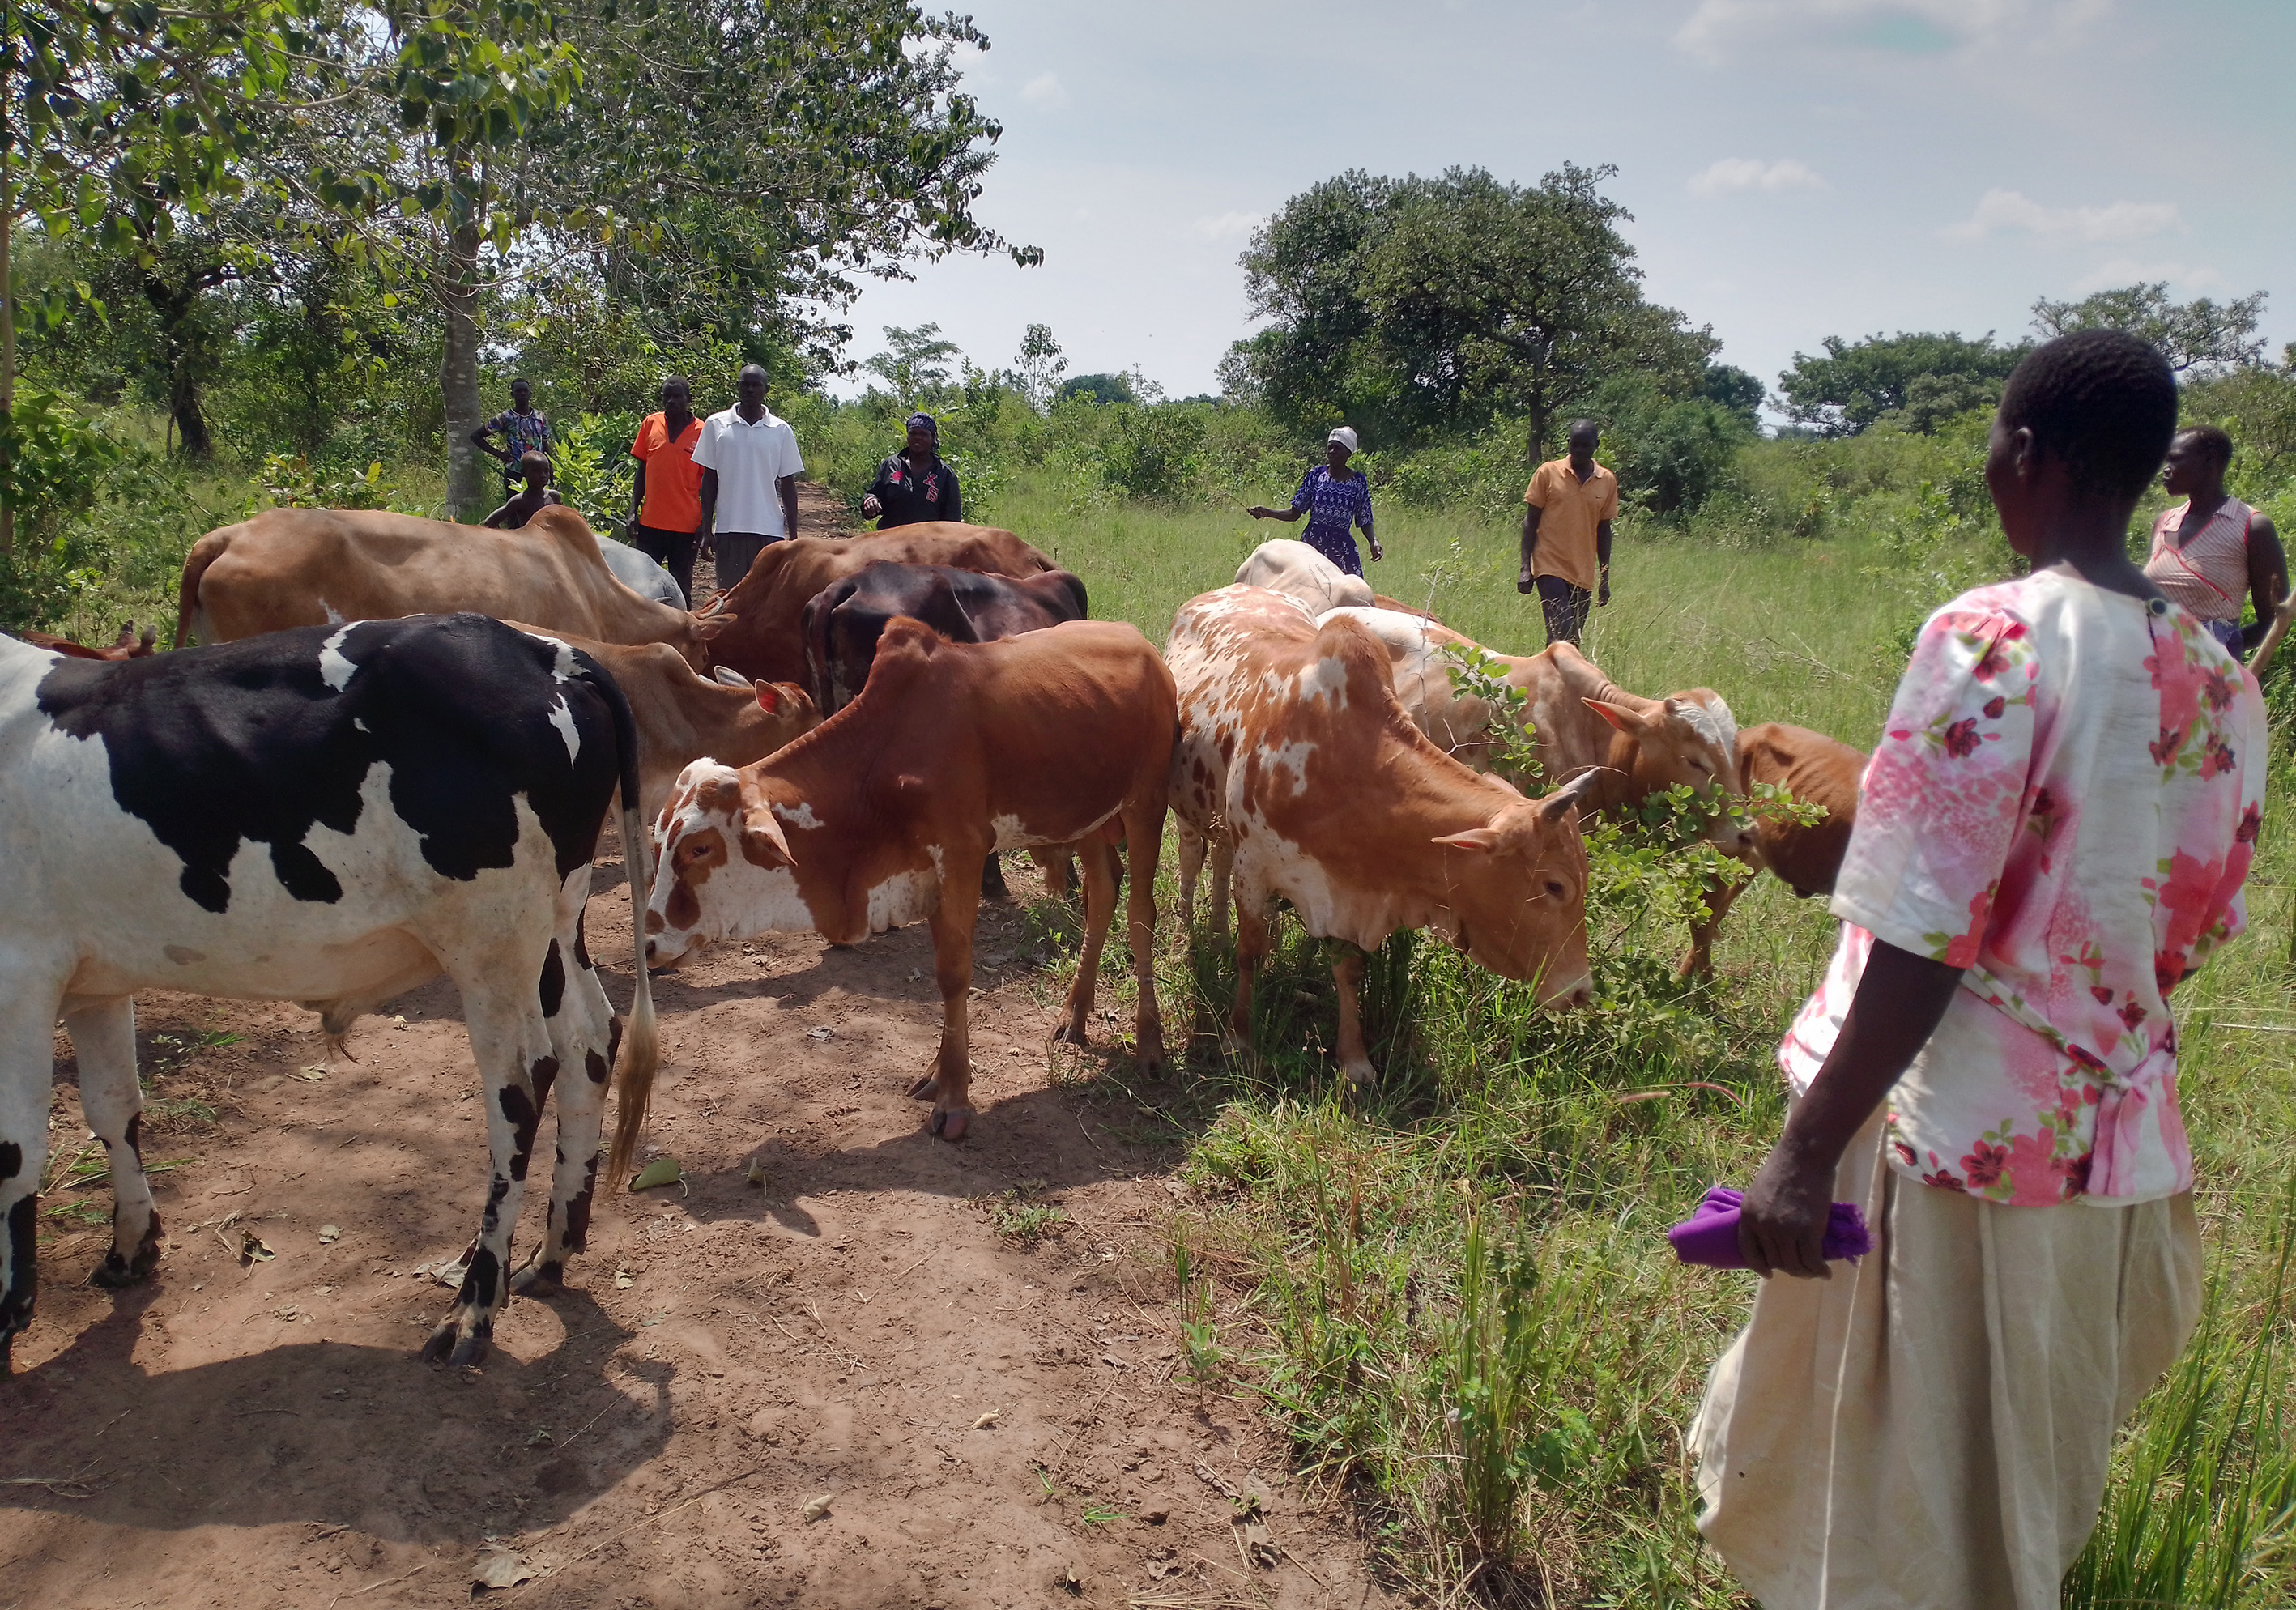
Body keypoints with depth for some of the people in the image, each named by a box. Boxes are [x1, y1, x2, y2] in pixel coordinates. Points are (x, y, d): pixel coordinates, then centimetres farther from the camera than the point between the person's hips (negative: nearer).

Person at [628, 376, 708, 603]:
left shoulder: (702, 432, -3)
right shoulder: (650, 424, 5)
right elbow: (642, 471, 11)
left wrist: (704, 524, -5)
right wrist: (633, 511, 5)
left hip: (686, 525, -2)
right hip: (651, 522, 2)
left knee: (681, 587, 5)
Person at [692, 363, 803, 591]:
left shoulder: (781, 431, 3)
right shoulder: (716, 425, 3)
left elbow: (787, 485, 6)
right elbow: (709, 480, 7)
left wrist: (793, 536, 4)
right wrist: (706, 529, 2)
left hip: (769, 530, 0)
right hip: (728, 529, 0)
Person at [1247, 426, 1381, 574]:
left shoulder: (1358, 481, 1)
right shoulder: (1316, 474, 2)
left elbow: (1365, 521, 4)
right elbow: (1295, 513, 4)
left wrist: (1373, 541, -15)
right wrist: (1267, 512, -9)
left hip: (1341, 549, 0)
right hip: (1312, 543, 1)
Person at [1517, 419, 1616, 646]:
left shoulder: (1607, 481, 8)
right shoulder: (1548, 472, 0)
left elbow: (1603, 530, 13)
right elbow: (1531, 521, 2)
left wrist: (1605, 578, 13)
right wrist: (1525, 568, -4)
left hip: (1584, 574, 3)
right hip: (1550, 568, -3)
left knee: (1573, 639, 5)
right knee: (1561, 635, -16)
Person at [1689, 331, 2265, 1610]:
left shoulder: (1994, 642, -19)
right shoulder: (2224, 685, 2)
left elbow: (1927, 939, -23)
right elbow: (2190, 932, 12)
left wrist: (1806, 1154, -19)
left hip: (1954, 1142, -7)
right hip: (2123, 1152, 7)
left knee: (1889, 1501, 12)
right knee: (2027, 1501, 26)